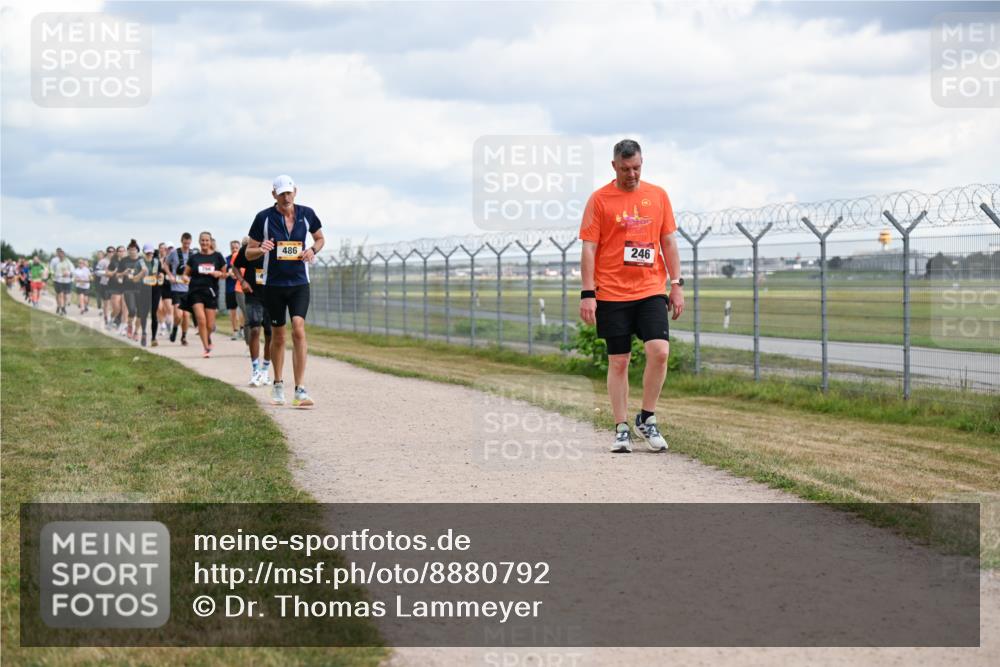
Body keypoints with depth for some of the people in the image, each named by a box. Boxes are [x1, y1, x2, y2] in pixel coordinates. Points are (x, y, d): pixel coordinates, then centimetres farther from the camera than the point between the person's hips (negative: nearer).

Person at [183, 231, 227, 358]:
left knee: (210, 325, 2)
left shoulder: (217, 256, 4)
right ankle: (206, 348, -7)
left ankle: (208, 337, 36)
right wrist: (186, 278, -12)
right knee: (201, 320, -16)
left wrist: (219, 274, -11)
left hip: (211, 291, 1)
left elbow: (224, 274, 11)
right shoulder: (194, 257, 5)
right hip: (196, 291, 0)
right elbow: (186, 274, 11)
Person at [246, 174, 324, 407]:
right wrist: (261, 249, -22)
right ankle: (278, 385, 29)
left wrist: (313, 250, -4)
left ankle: (300, 390, -20)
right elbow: (249, 253, 1)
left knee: (298, 329, -18)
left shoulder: (306, 214, 1)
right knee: (278, 337, 8)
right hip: (273, 284, 0)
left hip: (299, 283, 0)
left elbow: (320, 238, 18)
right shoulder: (264, 218, -5)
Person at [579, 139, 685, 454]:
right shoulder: (599, 200, 0)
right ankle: (622, 429, 11)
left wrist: (677, 285, 5)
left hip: (651, 290, 2)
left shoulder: (658, 195, 8)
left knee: (659, 351, -13)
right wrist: (587, 293, -9)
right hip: (612, 294, -2)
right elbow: (589, 248, -2)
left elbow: (668, 242, 12)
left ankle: (647, 419, 4)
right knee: (618, 361, 2)